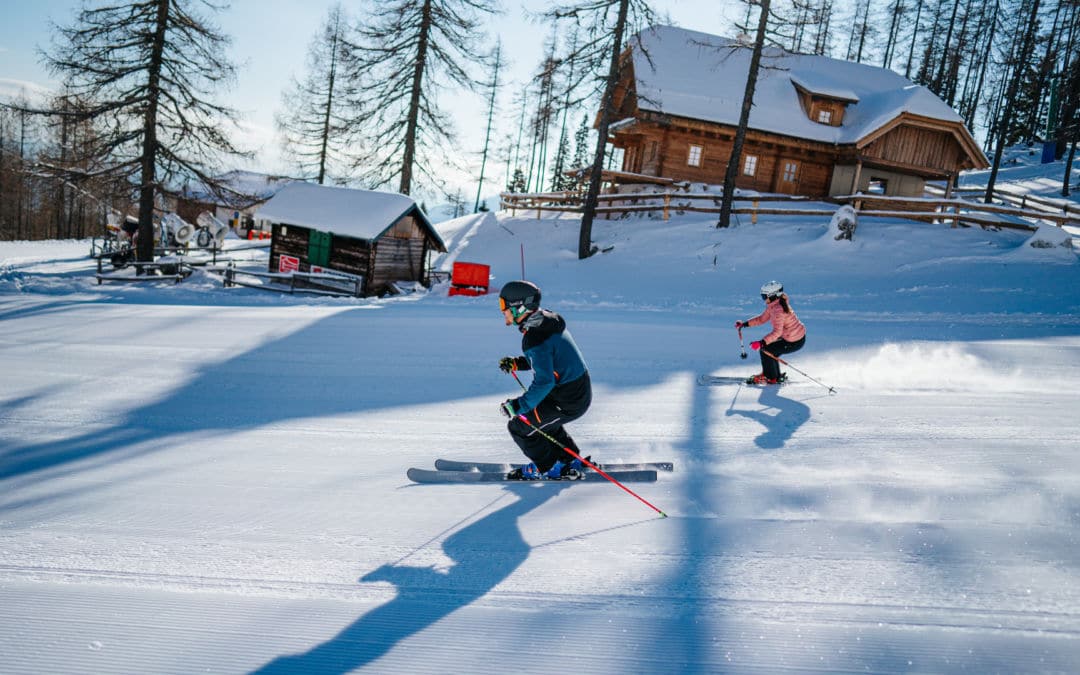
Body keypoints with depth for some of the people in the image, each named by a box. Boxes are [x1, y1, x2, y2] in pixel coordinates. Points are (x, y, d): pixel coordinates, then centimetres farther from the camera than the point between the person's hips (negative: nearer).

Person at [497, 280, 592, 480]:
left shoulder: (534, 339, -26)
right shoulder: (547, 320, 3)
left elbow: (544, 382, -28)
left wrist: (519, 406, -22)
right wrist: (517, 363, 12)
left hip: (568, 402, -9)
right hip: (581, 390, 9)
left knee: (518, 426, 5)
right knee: (543, 418, 31)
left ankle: (547, 467, 23)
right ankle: (570, 462, 37)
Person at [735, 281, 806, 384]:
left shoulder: (778, 309, -29)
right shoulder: (773, 304, 1)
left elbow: (777, 332, -36)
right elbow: (762, 319, 10)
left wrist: (761, 343, -43)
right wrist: (745, 324, 3)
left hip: (794, 342, -10)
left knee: (765, 350, -4)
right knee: (770, 348, 20)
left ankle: (770, 378, 14)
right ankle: (776, 375, 33)